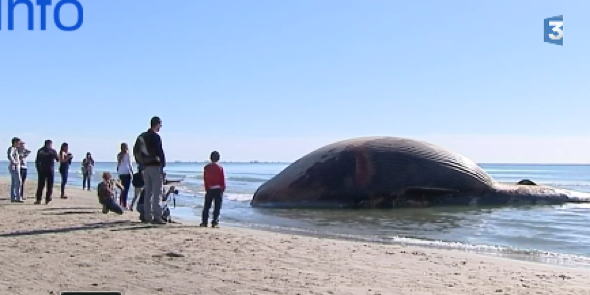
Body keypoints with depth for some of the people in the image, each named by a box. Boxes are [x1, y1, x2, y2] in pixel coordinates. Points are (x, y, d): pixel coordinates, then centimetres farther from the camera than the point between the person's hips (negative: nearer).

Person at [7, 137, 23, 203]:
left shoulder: (15, 149, 16)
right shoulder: (11, 148, -12)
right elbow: (9, 156, -31)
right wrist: (14, 162, -22)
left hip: (17, 167, 10)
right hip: (14, 167, -10)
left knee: (13, 183, 10)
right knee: (18, 182, -13)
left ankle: (12, 198, 12)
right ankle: (18, 198, -15)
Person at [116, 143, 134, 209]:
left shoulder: (119, 155, 11)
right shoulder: (128, 154, -4)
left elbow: (118, 165, 12)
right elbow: (130, 164, -6)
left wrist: (118, 172, 16)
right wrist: (132, 172, 0)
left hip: (120, 173, 6)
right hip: (127, 172, -6)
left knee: (122, 189, 12)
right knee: (126, 189, -6)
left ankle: (120, 203, 13)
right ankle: (124, 205, -9)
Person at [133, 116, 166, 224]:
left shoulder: (142, 136, 13)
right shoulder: (155, 137, -11)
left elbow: (136, 151, 17)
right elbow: (160, 152, -15)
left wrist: (141, 164, 17)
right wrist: (163, 165, -8)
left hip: (146, 167, 8)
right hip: (155, 166, -8)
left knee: (148, 192, 12)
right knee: (157, 192, -7)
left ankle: (148, 216, 14)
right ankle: (157, 216, -10)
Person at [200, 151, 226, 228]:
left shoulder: (206, 167, 1)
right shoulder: (220, 167, -7)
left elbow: (205, 179, 5)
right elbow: (223, 179, -5)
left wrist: (206, 188, 14)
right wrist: (223, 188, 6)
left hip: (209, 189, 2)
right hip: (218, 189, -2)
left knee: (207, 206, 11)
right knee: (217, 207, 2)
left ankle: (204, 222, 9)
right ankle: (215, 222, -2)